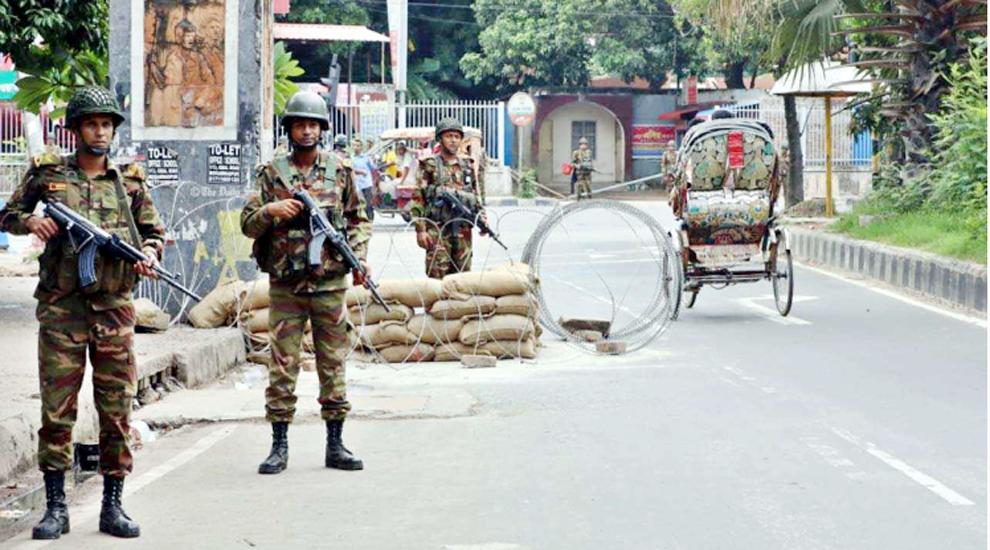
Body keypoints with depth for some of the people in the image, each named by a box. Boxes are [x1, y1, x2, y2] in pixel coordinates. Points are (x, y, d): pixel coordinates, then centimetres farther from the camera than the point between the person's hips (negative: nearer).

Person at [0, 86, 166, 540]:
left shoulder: (129, 180, 8)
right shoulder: (48, 173, 5)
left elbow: (155, 230, 16)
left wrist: (150, 253, -5)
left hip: (114, 309, 1)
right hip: (61, 309, -1)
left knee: (117, 411, 3)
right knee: (56, 409, 0)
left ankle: (113, 507, 11)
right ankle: (56, 507, 7)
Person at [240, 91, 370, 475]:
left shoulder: (340, 170, 7)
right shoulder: (271, 173, 3)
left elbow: (359, 218, 14)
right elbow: (247, 223, 2)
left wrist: (359, 256, -1)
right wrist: (270, 210, -18)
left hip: (330, 283, 1)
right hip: (285, 285, -1)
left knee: (333, 366, 5)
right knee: (282, 367, -1)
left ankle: (335, 445, 11)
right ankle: (279, 447, 5)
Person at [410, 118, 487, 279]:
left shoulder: (467, 166, 16)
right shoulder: (429, 166, 2)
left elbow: (476, 196, 23)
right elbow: (418, 199, -3)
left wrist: (481, 217, 6)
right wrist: (420, 229, -10)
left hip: (463, 230, 5)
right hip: (437, 230, -5)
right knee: (437, 275, -9)